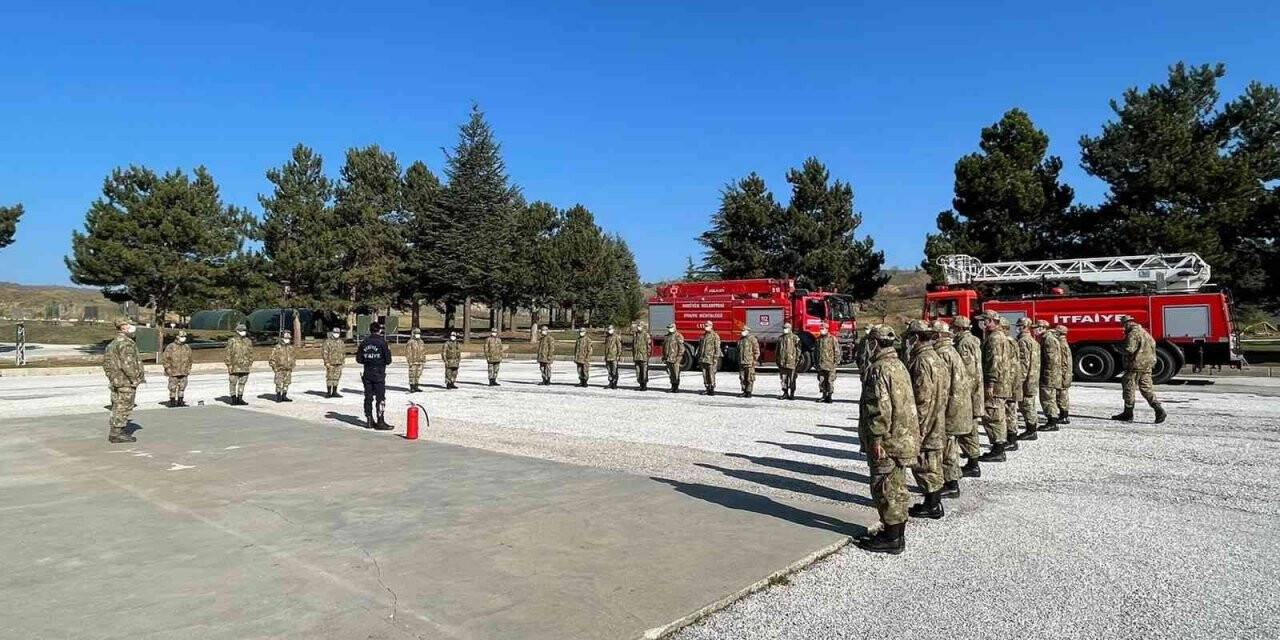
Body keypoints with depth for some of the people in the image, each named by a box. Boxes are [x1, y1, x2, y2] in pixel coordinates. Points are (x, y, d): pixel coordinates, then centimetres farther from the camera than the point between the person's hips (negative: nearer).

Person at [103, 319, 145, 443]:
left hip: (116, 381, 10)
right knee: (124, 407, -5)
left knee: (118, 407, 17)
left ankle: (114, 432, 25)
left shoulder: (113, 343, 17)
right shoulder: (125, 342, -16)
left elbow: (106, 361, 22)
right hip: (126, 382, -10)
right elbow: (127, 364, -24)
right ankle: (116, 434, -3)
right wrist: (136, 378, -17)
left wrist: (112, 376, 24)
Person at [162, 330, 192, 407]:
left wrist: (189, 369, 13)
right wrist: (168, 368, -9)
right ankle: (172, 402, 8)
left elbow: (189, 360, 18)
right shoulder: (171, 347, -5)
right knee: (173, 388, 0)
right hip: (173, 372, -4)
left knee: (182, 387, 8)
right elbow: (165, 358, -4)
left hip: (184, 372, 4)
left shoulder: (187, 347, 10)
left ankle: (180, 402, 16)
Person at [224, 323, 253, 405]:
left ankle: (240, 398, 16)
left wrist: (250, 363, 9)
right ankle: (233, 398, 10)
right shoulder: (232, 341, -4)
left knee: (242, 383, 9)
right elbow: (228, 354, -5)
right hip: (234, 367, -4)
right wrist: (229, 365, -9)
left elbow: (250, 353, 15)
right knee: (233, 383, 2)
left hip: (245, 367, 4)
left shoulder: (248, 341, 10)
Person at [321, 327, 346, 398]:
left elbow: (344, 352, 22)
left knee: (337, 378, 8)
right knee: (330, 378, -1)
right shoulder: (328, 342, -5)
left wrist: (343, 360, 14)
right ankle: (328, 392, 6)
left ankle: (334, 392, 14)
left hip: (339, 364, 5)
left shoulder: (341, 342, 14)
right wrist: (326, 362, -14)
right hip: (330, 364, -5)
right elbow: (324, 352, -10)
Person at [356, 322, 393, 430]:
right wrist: (388, 351, 10)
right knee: (380, 398, -2)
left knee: (368, 397, 11)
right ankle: (380, 421, -3)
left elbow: (359, 359, 6)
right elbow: (388, 360, -9)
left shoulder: (364, 342, 4)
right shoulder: (382, 342, -9)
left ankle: (369, 421, 17)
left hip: (367, 373, 5)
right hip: (379, 373, -5)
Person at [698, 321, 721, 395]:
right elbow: (700, 347, 22)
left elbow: (717, 348, -8)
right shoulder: (703, 336, 17)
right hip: (703, 359, 7)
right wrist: (699, 357, 17)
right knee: (705, 375, 7)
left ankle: (712, 389, 0)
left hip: (711, 359, -7)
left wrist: (716, 358, -15)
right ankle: (707, 389, 14)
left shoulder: (715, 336, -4)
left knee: (711, 375, -6)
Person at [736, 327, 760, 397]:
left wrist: (755, 360, -12)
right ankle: (744, 391, 15)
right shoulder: (740, 340, 16)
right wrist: (738, 360, 19)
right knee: (742, 378, 8)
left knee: (749, 378, -3)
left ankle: (749, 392, 1)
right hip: (741, 362, 7)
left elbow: (757, 351, -7)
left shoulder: (752, 339, -5)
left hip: (749, 362, -7)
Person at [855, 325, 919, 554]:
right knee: (897, 487, 17)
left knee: (884, 488, -1)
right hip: (904, 436, 10)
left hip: (888, 440, -10)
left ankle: (892, 538, 5)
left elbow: (880, 407, -25)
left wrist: (876, 439, -22)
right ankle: (897, 532, 27)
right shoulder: (899, 365, 14)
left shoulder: (880, 369, -19)